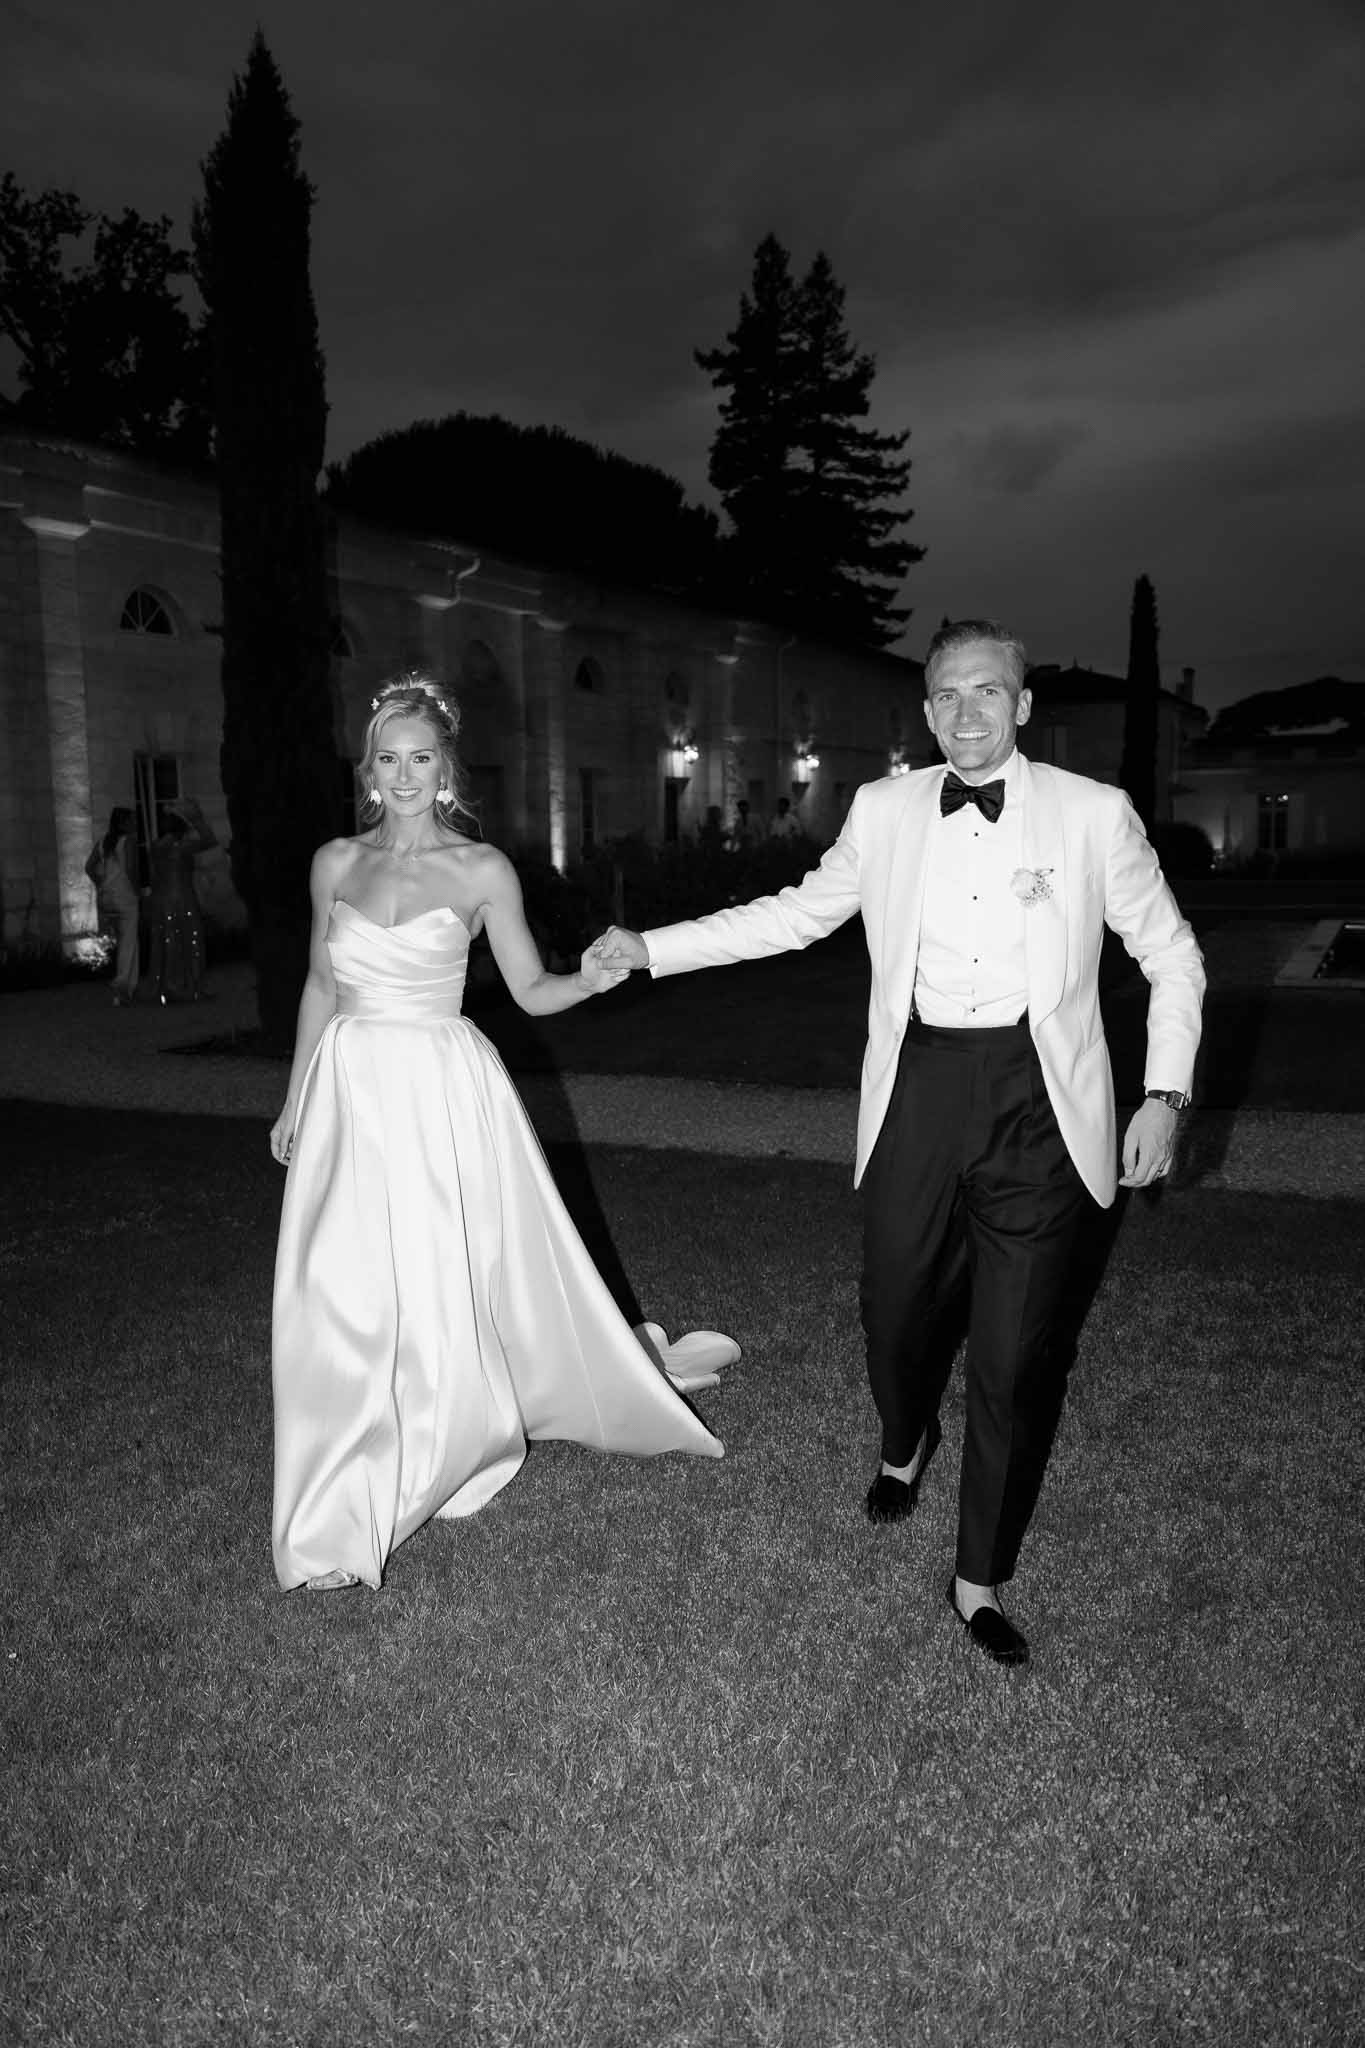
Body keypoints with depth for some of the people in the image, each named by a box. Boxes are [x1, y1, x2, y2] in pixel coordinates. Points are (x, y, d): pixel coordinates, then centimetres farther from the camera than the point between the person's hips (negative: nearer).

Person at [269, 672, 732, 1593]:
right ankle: (342, 1511, 24)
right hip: (352, 1091, 3)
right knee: (343, 1296, 5)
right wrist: (294, 1098, 16)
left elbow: (531, 990, 1)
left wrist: (592, 978, -20)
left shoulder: (482, 870, -3)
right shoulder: (337, 863, 5)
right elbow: (323, 985, 14)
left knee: (451, 1282, 3)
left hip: (444, 1096, -3)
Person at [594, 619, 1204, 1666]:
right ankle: (905, 1445, 50)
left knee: (1015, 1355, 3)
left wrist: (1166, 1092, -4)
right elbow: (798, 912, 16)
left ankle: (981, 1579, 25)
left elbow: (1171, 953, 6)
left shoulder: (1094, 814, -2)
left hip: (1039, 1105, -2)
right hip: (919, 1093, 2)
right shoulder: (884, 811, 5)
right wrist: (652, 947, 13)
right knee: (895, 1312, 13)